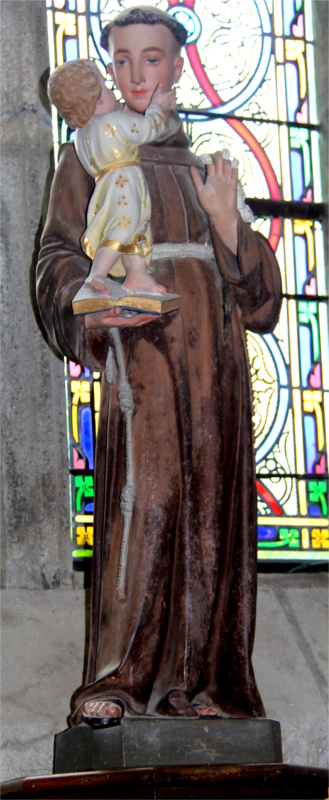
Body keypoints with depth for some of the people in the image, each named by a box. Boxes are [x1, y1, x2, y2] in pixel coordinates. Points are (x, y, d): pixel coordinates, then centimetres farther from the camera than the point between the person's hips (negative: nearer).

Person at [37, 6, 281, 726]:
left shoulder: (204, 172, 23)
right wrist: (92, 306, -19)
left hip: (212, 351, 4)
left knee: (209, 504, -4)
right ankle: (115, 682, -25)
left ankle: (200, 681, -4)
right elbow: (61, 257, 2)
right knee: (145, 496, -21)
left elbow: (252, 287, 16)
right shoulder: (90, 159, 14)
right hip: (140, 348, -4)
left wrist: (228, 222, -4)